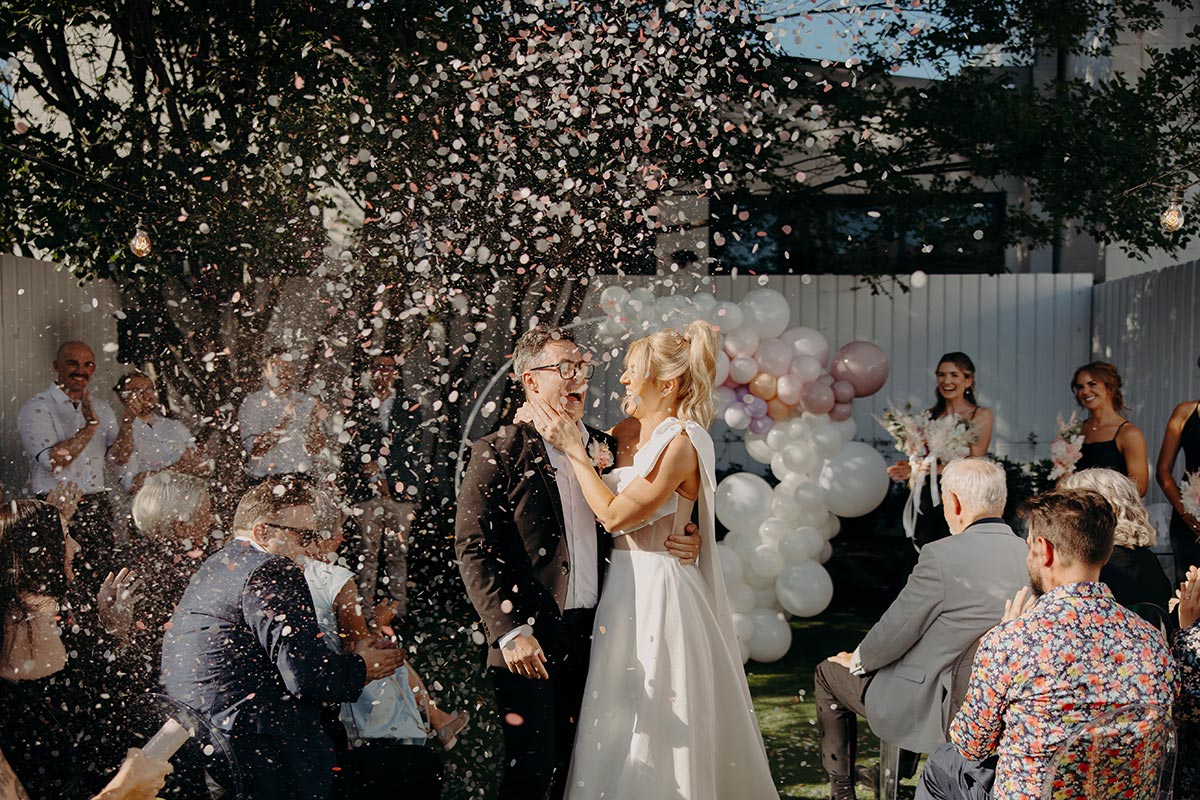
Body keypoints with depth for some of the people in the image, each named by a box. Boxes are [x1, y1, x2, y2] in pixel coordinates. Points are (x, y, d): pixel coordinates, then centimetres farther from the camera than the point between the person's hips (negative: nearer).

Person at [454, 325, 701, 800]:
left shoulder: (607, 449, 13)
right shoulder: (499, 454, -4)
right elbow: (473, 550, -9)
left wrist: (681, 543, 1)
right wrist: (510, 632, -17)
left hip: (594, 637, 5)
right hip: (529, 642, -5)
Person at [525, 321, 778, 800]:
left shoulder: (680, 444, -16)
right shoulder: (626, 430, 8)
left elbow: (615, 515, -19)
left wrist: (574, 449, -13)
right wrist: (559, 433, -1)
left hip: (659, 591, -8)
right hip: (621, 584, 8)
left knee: (655, 725, 2)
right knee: (616, 722, 14)